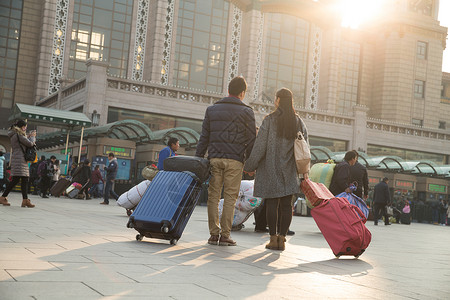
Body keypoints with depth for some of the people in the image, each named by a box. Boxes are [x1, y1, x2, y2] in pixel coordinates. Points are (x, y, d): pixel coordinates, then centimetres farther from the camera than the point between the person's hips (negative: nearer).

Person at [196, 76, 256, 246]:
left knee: (213, 196, 6)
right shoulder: (247, 112, 3)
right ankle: (225, 235, 0)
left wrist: (198, 159, 14)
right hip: (235, 160, -3)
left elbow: (204, 137, 11)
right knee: (230, 197, 0)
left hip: (214, 158, 3)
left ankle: (214, 234, 5)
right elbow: (251, 140, 0)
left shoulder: (212, 109, 13)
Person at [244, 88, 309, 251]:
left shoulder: (270, 120, -6)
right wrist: (304, 171, 11)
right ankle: (282, 238, 5)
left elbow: (260, 145, -8)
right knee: (286, 205, 5)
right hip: (290, 171, 4)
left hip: (271, 169, -3)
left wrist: (250, 166, -2)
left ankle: (273, 238, 1)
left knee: (271, 203, 1)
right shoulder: (299, 122, 8)